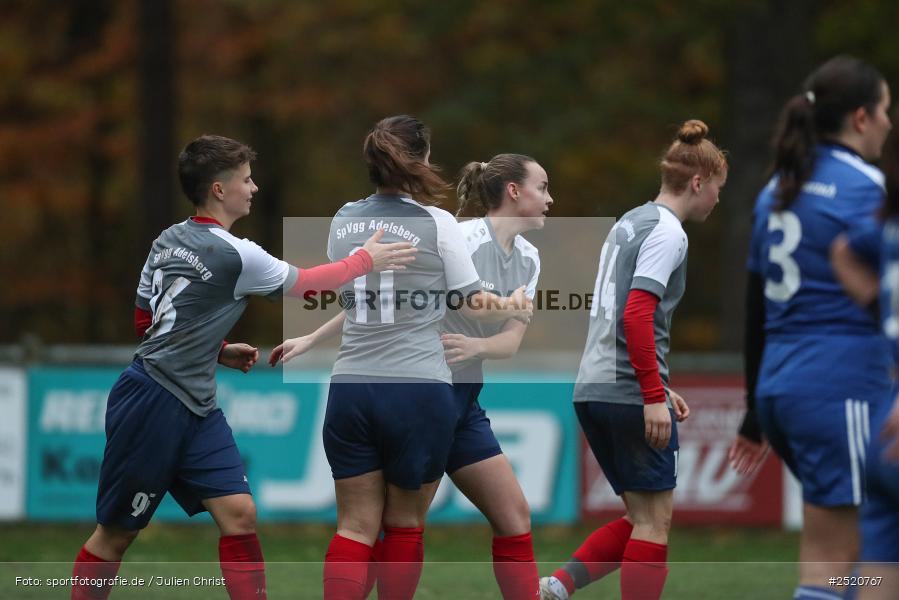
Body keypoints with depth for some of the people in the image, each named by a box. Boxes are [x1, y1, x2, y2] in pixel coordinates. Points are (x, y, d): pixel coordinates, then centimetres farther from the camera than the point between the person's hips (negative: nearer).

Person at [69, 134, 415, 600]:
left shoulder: (167, 242, 8)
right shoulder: (235, 256, -16)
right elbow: (305, 283, -2)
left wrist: (218, 351, 19)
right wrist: (366, 260, 11)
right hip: (152, 402, -9)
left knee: (239, 514, -1)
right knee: (118, 531, 2)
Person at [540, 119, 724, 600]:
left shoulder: (630, 222, 17)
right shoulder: (667, 232, -10)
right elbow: (638, 314, -21)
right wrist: (654, 397, -21)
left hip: (593, 389, 9)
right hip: (630, 393, -9)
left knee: (641, 517, 14)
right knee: (653, 523, -1)